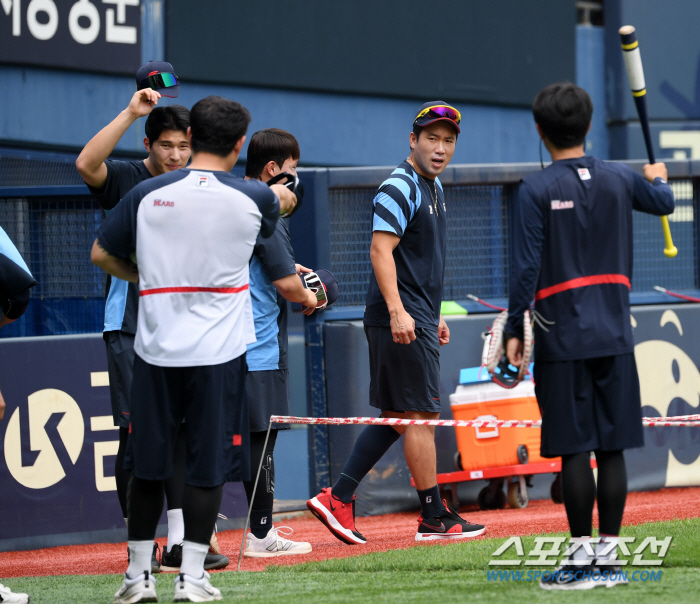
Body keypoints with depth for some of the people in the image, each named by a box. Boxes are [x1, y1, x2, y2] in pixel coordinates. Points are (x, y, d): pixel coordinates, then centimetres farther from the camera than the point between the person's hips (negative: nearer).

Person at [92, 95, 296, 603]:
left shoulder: (148, 194, -1)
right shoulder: (252, 198, -3)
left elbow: (102, 255, 10)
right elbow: (284, 201, 22)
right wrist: (282, 192, 45)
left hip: (156, 350, 2)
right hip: (219, 351, -2)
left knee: (148, 465, 10)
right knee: (208, 465, 4)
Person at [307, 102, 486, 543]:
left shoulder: (434, 188, 18)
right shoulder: (399, 188, -13)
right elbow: (381, 249, -22)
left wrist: (434, 315, 27)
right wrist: (397, 311, -31)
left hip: (418, 320, 10)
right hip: (399, 320, -10)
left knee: (395, 417, 11)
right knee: (422, 415, -5)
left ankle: (338, 500, 11)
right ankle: (435, 518, 0)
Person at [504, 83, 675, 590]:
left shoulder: (537, 190, -8)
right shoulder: (619, 179, 5)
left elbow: (526, 267, -10)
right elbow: (664, 202, 27)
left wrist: (515, 331, -2)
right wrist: (658, 178, 50)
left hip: (563, 338, -4)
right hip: (615, 337, 4)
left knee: (574, 449, -3)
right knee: (611, 447, 6)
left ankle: (583, 556, -4)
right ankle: (608, 553, 6)